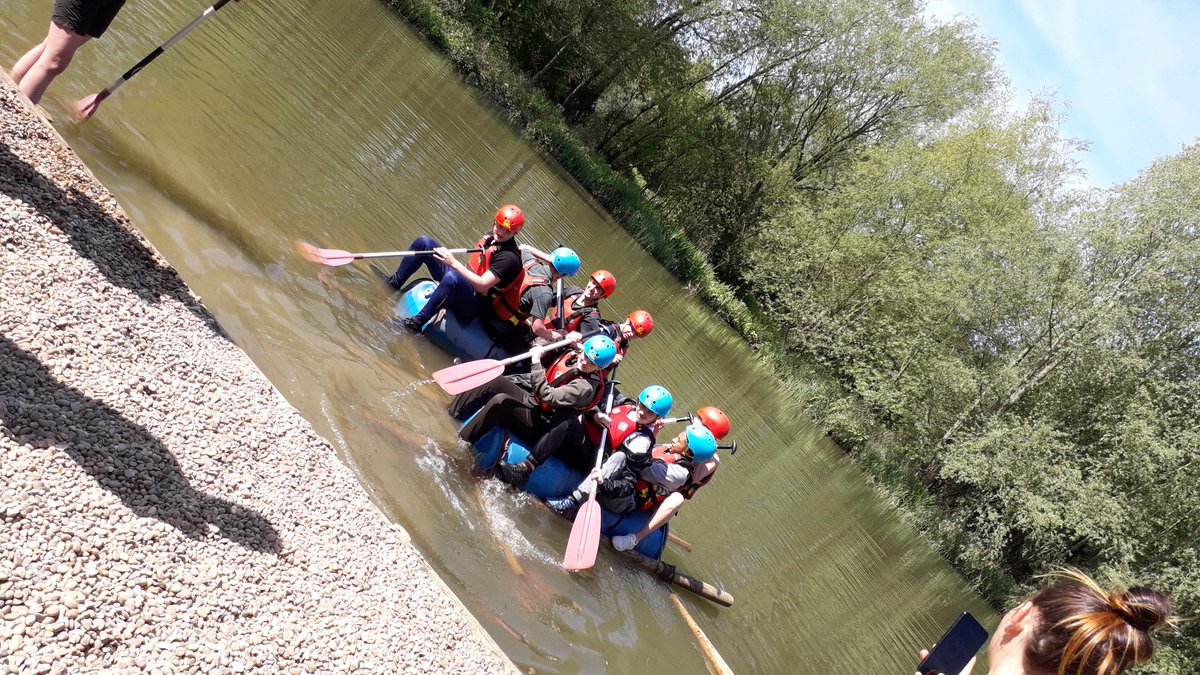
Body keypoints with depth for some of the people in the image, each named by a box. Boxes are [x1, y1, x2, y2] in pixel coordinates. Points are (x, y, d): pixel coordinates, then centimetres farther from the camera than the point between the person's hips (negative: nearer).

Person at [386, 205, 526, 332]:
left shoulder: (509, 258, -21)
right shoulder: (491, 237, 5)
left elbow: (482, 285, -29)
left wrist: (454, 263, -34)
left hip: (469, 308, -9)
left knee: (452, 277, -45)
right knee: (423, 242, 5)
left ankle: (418, 322, -34)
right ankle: (394, 283, 12)